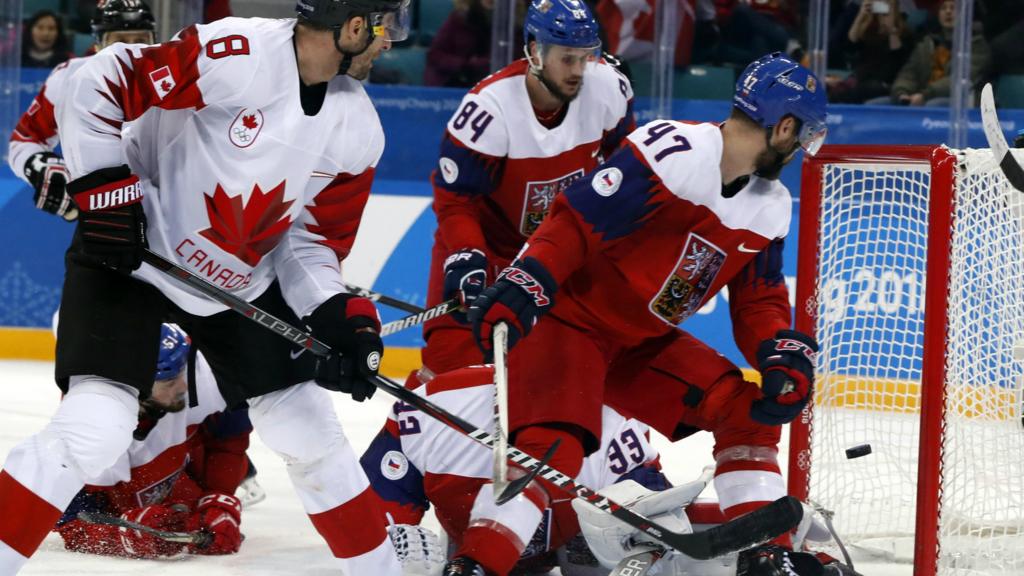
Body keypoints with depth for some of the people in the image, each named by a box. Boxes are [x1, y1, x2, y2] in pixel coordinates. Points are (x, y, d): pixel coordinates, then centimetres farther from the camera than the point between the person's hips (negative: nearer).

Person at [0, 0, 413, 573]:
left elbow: (313, 239, 4)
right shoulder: (236, 54, -26)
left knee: (312, 435, 9)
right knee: (95, 429, -19)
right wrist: (104, 190, -23)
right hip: (129, 254, -6)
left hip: (243, 283, 6)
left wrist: (340, 316, -12)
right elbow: (97, 85, -23)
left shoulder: (357, 129, -4)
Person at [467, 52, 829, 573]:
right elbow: (573, 223, -25)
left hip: (642, 341, 9)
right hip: (565, 317, -8)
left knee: (746, 408, 1)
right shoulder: (673, 154, -23)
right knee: (552, 449, -26)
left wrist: (784, 354, -8)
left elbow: (759, 300, 12)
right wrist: (523, 285, -37)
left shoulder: (770, 210, 5)